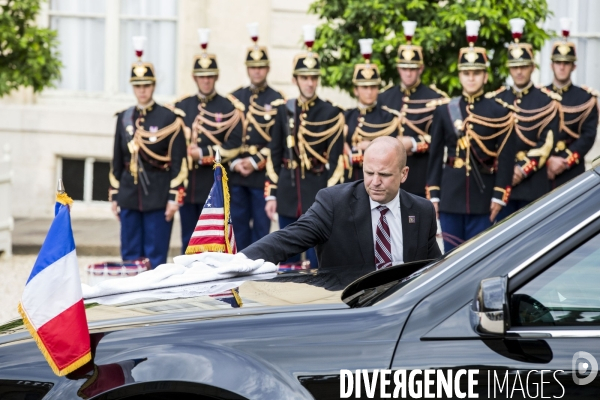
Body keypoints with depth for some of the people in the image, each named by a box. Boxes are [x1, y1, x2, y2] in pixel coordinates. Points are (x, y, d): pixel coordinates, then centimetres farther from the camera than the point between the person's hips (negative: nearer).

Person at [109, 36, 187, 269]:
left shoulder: (169, 118, -3)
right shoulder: (123, 118, 10)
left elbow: (179, 162, -5)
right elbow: (117, 160, 14)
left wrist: (174, 198, -10)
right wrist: (115, 196, 11)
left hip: (158, 197, -4)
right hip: (129, 197, 4)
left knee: (156, 257, -1)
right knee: (130, 256, 7)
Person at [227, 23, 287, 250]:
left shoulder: (277, 102, 1)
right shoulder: (235, 98, 12)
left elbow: (278, 142, -5)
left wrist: (254, 162, -13)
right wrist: (235, 163, -5)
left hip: (263, 174, -3)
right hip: (236, 175, 3)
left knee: (261, 227, 0)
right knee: (239, 225, 6)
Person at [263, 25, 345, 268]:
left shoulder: (331, 114, -2)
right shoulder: (283, 111, 8)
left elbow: (337, 161, -4)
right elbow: (274, 155, 10)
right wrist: (271, 194, 5)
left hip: (318, 194, -3)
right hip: (288, 194, 3)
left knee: (317, 259, -2)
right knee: (287, 259, 8)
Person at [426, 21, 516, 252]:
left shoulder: (499, 113, 0)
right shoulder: (444, 111, 6)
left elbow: (506, 159, -2)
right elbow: (435, 155, 7)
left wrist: (499, 196, -8)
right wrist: (433, 196, 3)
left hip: (482, 196, -2)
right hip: (450, 195, 2)